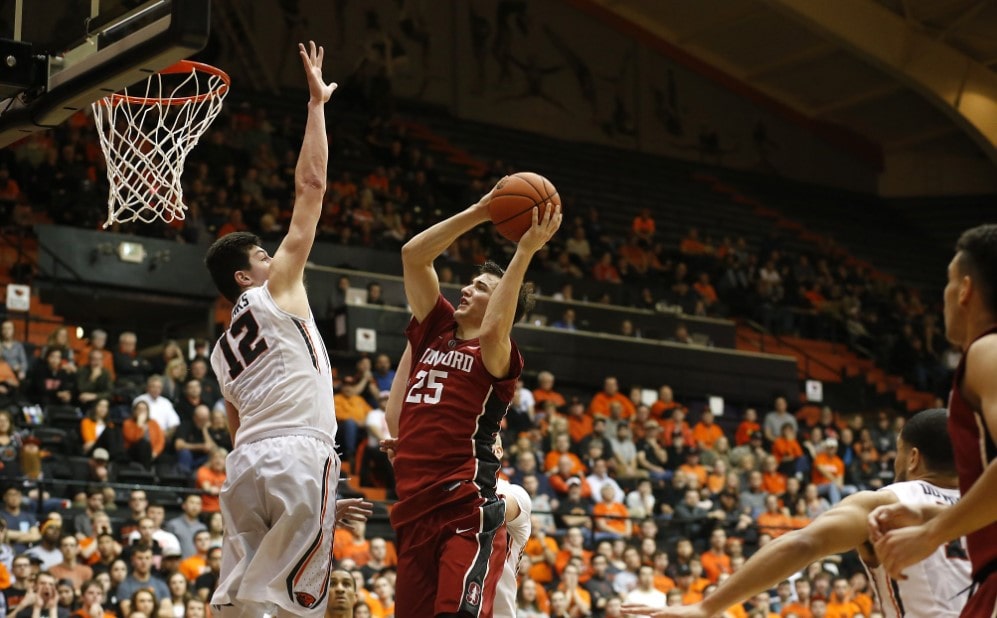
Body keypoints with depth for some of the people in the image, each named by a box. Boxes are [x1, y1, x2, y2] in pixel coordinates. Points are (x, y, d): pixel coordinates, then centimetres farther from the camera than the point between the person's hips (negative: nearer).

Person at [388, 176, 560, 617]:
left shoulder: (497, 355, 0)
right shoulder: (435, 329, 18)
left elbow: (492, 333, -25)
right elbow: (413, 255, 11)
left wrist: (525, 252, -21)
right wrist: (478, 214, 5)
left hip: (468, 512, -7)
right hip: (414, 510, 7)